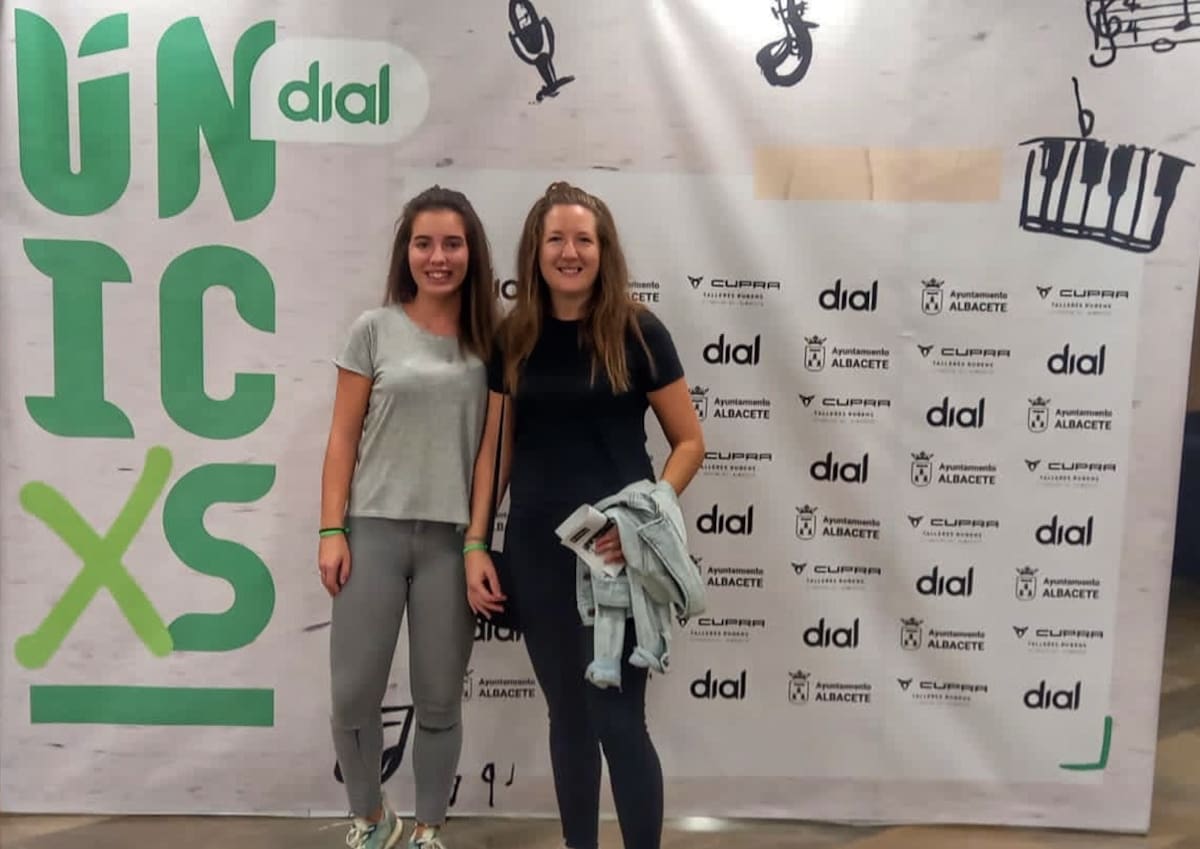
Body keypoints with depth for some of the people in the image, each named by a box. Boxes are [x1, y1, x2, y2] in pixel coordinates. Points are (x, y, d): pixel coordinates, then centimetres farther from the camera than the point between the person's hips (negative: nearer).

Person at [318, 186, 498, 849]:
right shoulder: (375, 330, 1)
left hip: (453, 538, 1)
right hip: (375, 530, 0)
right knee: (353, 697, 5)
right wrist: (332, 531, -4)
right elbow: (343, 438, 2)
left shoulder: (489, 340, 4)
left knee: (439, 701, 10)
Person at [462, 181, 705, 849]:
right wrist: (476, 544, 5)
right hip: (536, 550, 4)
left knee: (618, 719, 1)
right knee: (567, 713, 15)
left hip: (616, 551, -3)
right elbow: (496, 446, 9)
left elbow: (691, 442, -2)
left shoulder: (638, 332, -4)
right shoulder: (513, 338, 6)